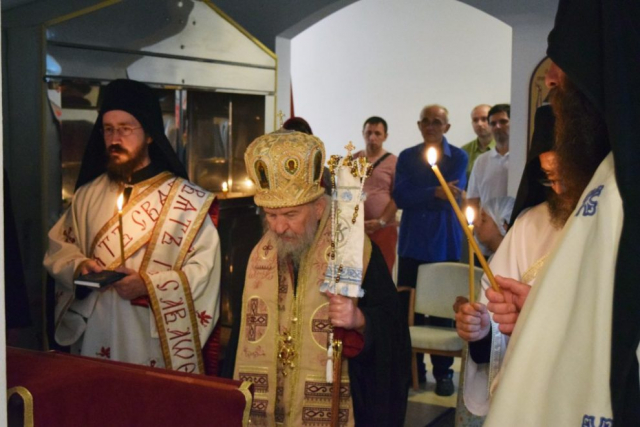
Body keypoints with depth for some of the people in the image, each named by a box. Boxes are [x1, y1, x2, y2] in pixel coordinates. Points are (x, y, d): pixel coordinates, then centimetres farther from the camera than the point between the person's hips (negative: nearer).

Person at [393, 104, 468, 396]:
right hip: (412, 243, 2)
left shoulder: (458, 158, 4)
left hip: (445, 243, -2)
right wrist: (434, 193, -16)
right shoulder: (407, 157, 10)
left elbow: (452, 197, -11)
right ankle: (413, 368, 14)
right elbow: (400, 196, -6)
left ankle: (443, 372, 11)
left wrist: (417, 197, -13)